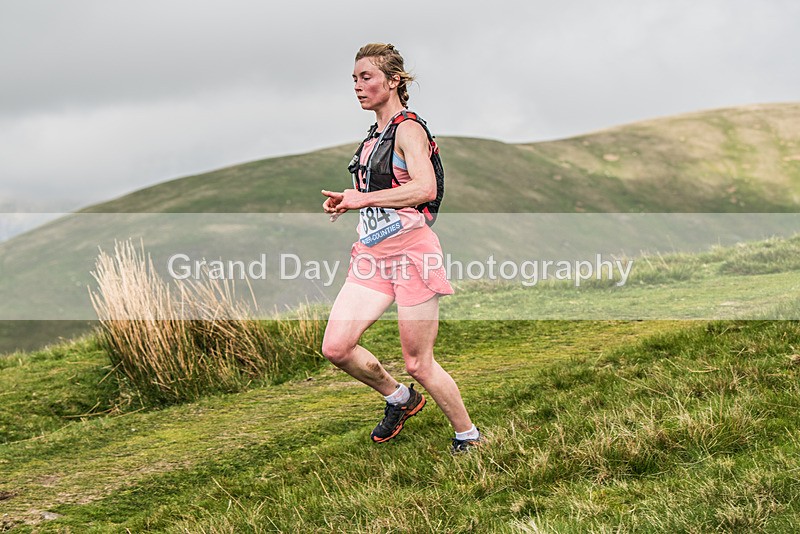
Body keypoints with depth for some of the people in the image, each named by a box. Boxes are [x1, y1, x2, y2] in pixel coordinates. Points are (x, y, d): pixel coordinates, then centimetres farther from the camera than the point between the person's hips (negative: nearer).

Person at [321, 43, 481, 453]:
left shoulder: (408, 129, -9)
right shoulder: (374, 134, 16)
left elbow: (424, 188, -25)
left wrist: (360, 199, -21)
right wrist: (346, 202, 12)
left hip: (410, 251, -8)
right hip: (372, 254, 8)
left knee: (418, 363, -2)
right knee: (336, 347, -4)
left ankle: (468, 437, 18)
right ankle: (399, 399, 20)